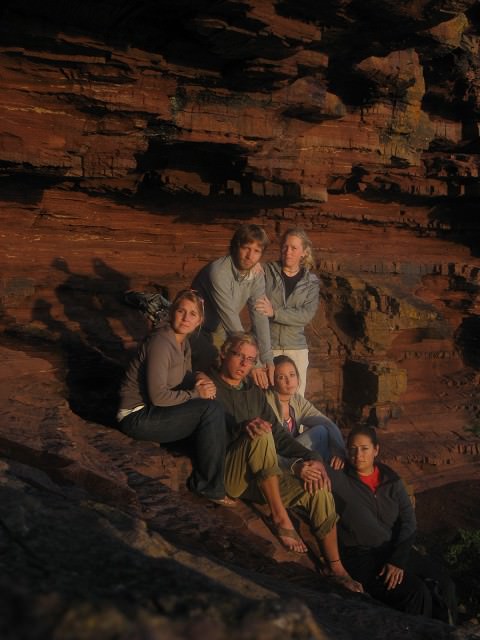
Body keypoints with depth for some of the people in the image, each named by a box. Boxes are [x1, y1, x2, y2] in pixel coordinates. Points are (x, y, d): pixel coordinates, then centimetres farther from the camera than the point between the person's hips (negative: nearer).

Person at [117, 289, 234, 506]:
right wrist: (196, 394, -16)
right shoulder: (160, 342, -21)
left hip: (152, 412, 9)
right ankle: (209, 486, -11)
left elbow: (184, 379, 19)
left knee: (216, 411, -6)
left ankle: (206, 479, 1)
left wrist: (199, 379, -4)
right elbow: (158, 396, -26)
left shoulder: (183, 342, 6)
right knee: (211, 409, -22)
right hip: (137, 417, -9)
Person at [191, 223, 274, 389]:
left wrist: (267, 360, -26)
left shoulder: (257, 274, -10)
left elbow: (259, 317, -16)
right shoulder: (219, 272, -30)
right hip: (198, 330, -6)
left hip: (220, 332, 6)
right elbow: (231, 320, -33)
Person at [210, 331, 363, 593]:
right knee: (261, 434, -33)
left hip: (257, 478, 6)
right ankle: (280, 518, -24)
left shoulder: (254, 392, 19)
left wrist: (311, 459, -2)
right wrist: (245, 427, -33)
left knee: (318, 489, -11)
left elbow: (279, 435, 15)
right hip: (226, 476, -6)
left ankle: (335, 567, 5)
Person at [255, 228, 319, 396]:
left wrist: (274, 312, -18)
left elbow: (307, 315, -7)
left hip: (296, 348, 2)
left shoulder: (312, 282, 7)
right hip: (265, 346, -2)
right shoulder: (266, 271, 2)